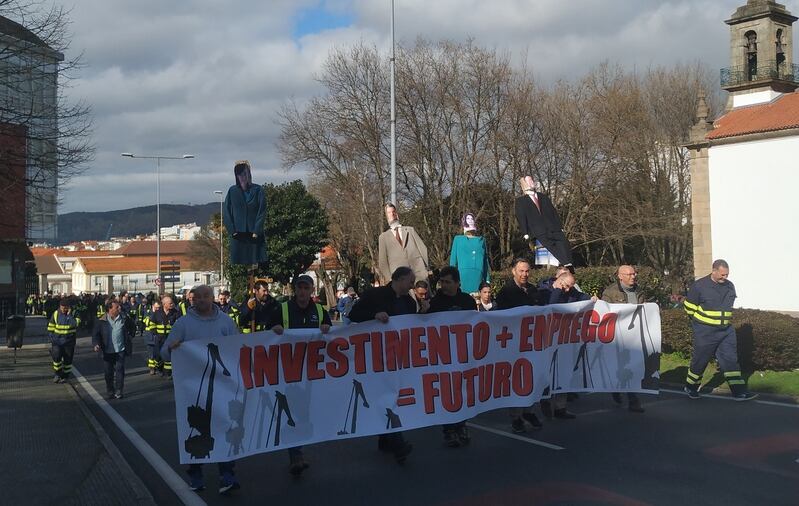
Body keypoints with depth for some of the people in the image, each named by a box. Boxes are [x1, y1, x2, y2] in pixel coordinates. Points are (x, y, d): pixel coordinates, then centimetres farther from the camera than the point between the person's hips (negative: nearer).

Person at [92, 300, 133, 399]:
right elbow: (95, 334, -1)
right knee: (108, 372, 8)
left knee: (120, 371, -1)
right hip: (107, 351, 0)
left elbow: (129, 331, 10)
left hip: (120, 350, 0)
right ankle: (110, 392, 20)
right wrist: (96, 344, -18)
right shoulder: (102, 321, -5)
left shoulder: (124, 319, 0)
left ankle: (118, 391, 8)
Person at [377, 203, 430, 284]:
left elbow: (423, 249, 14)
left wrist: (428, 269, 2)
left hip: (419, 272, 1)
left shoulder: (410, 230, 20)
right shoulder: (383, 237, 16)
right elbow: (382, 261, 11)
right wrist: (388, 279, -1)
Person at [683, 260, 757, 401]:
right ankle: (691, 387, 24)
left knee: (730, 359, 0)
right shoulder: (700, 285, -12)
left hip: (727, 331, 5)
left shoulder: (730, 286, 5)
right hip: (705, 332, -4)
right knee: (700, 360, 6)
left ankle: (739, 392, 0)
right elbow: (689, 306, -3)